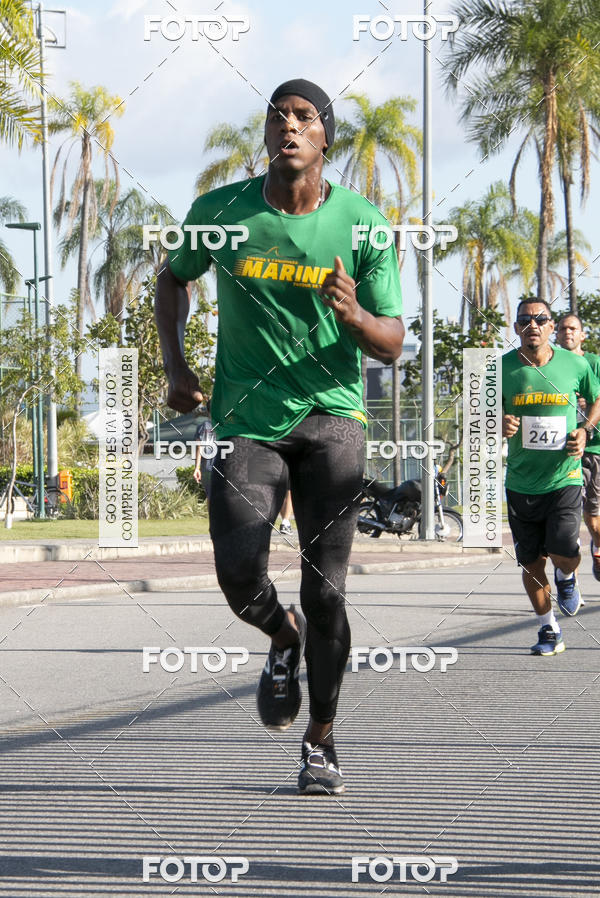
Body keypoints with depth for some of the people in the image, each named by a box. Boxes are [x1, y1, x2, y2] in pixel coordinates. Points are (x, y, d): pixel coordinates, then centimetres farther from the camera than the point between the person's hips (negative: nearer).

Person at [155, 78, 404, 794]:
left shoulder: (363, 224, -3)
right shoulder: (221, 210, -1)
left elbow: (392, 345, 0)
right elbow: (172, 278, 19)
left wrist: (352, 314, -22)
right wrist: (175, 366, 6)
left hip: (330, 416, 0)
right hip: (245, 417, 1)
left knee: (325, 589, -5)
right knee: (238, 572, -16)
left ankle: (321, 739, 14)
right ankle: (283, 641, 20)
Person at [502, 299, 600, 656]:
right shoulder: (503, 368, -3)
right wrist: (499, 424, -16)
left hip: (564, 477, -1)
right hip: (522, 482, 1)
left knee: (563, 554, -16)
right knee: (532, 563, 6)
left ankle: (567, 577, 21)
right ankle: (549, 629, 25)